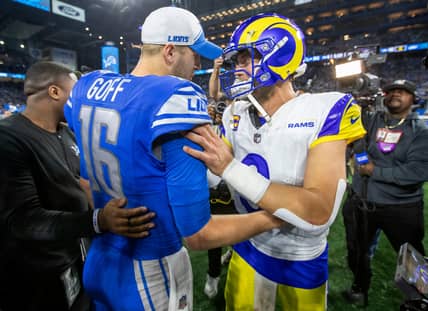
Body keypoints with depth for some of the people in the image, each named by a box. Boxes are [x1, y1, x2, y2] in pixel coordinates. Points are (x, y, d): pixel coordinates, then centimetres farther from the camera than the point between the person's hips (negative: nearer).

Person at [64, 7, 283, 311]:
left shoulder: (87, 87, -3)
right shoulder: (177, 99, -27)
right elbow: (198, 235, -25)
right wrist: (272, 218, -13)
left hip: (100, 262, 7)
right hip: (153, 274, -6)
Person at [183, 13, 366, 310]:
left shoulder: (323, 111, -22)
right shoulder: (236, 115, -5)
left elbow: (318, 212, -32)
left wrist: (230, 168, -35)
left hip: (302, 259, -3)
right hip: (249, 247, 4)